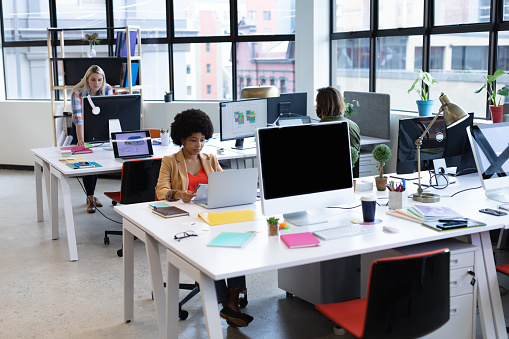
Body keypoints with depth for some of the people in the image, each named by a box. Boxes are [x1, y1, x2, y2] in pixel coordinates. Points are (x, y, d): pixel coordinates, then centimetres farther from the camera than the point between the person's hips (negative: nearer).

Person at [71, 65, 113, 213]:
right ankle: (90, 198, 0)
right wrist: (81, 140, -47)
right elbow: (78, 118, -37)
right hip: (81, 128, -3)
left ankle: (91, 195, 20)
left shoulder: (108, 90, -19)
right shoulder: (78, 93, -30)